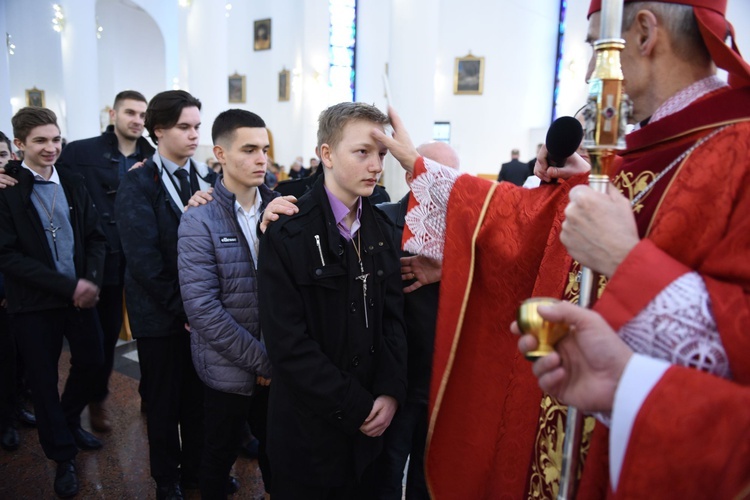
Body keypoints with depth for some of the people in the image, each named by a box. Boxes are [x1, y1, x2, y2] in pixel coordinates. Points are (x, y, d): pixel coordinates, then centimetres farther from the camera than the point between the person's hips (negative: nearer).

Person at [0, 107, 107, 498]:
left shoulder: (73, 183, 4)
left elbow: (95, 237, 6)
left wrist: (90, 281, -11)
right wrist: (68, 287, -20)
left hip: (80, 296, 4)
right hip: (33, 304, -4)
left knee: (90, 362, 14)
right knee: (43, 379, 11)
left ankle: (69, 422, 45)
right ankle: (63, 456, 30)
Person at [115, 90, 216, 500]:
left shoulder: (208, 178, 4)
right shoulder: (137, 185, -8)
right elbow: (144, 259, -14)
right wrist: (181, 309, -15)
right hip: (160, 313, -3)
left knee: (199, 393, 14)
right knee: (163, 398, 13)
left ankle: (197, 467, 35)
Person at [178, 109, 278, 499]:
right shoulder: (199, 222, -12)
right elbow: (202, 307, -16)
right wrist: (260, 360, -15)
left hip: (277, 364, 3)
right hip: (229, 369, -3)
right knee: (221, 456, 17)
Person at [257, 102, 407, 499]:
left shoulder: (380, 228, 2)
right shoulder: (287, 233, -15)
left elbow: (392, 315, 4)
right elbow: (288, 344, -18)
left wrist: (390, 392, -8)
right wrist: (356, 408, -15)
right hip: (309, 427, -4)